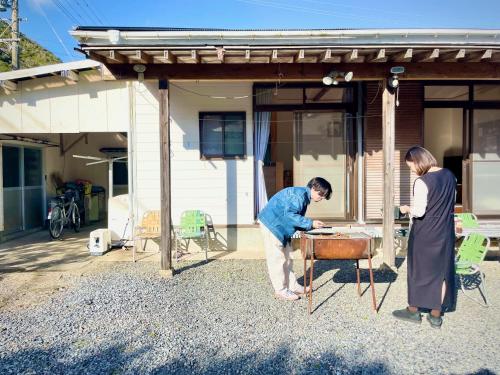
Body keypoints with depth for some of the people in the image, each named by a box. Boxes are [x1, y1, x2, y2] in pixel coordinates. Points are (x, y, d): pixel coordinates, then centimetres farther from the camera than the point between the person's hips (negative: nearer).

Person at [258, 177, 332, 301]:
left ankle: (292, 286, 24)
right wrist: (310, 223, -27)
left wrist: (311, 226, -1)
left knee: (286, 257, 15)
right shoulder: (299, 194, -20)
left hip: (281, 227, 11)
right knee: (276, 258, -3)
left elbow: (296, 217, 12)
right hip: (271, 225, -11)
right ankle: (281, 291, 6)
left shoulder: (304, 196, 11)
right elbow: (289, 215, -30)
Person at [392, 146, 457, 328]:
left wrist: (407, 209, -2)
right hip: (445, 233, 6)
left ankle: (413, 310, 24)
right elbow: (451, 205, 12)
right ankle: (436, 315, 22)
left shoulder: (422, 182, -20)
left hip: (424, 235, -6)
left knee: (418, 270, 10)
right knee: (441, 271, 12)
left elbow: (419, 211, -21)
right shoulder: (450, 175, 3)